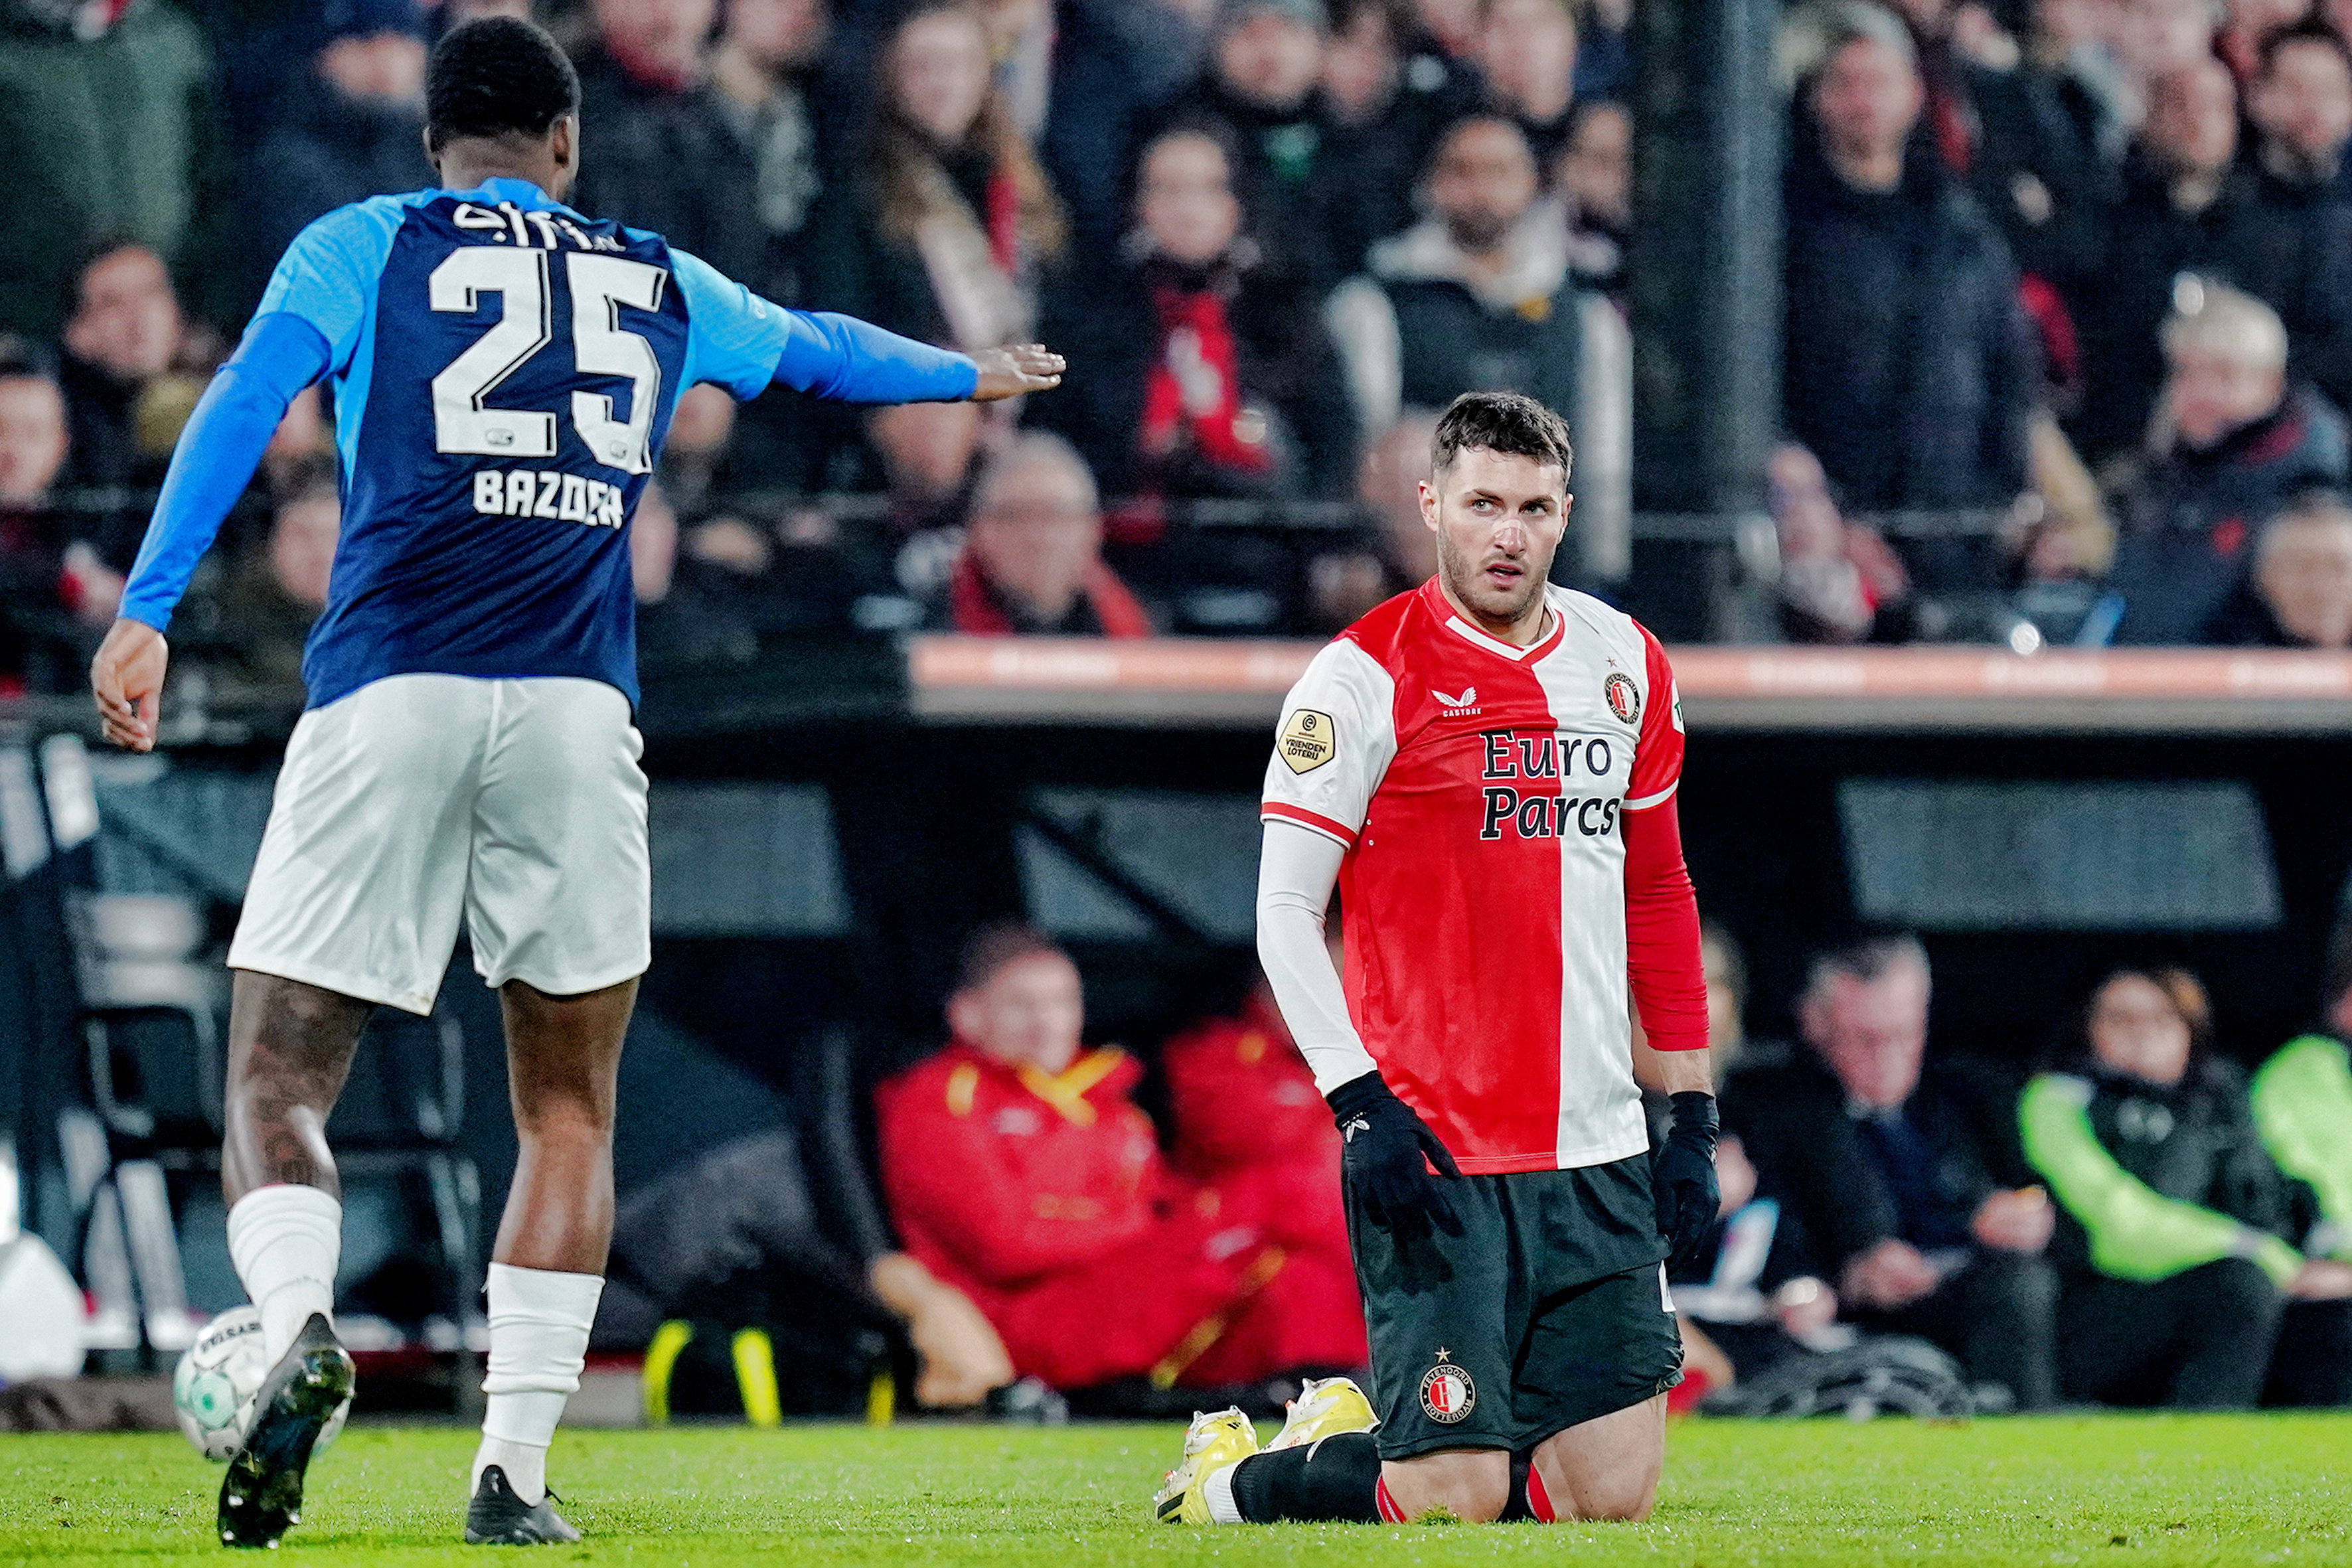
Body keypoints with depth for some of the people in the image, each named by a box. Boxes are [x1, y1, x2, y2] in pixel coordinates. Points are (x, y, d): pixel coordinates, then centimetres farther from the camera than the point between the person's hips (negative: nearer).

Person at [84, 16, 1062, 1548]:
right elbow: (819, 349, 40)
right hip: (575, 709, 2)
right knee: (569, 1108, 13)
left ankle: (302, 1327, -28)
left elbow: (248, 397, -4)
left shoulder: (363, 246, 12)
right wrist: (973, 373, 60)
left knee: (279, 1082, 2)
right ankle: (516, 1472, 3)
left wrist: (147, 611, -11)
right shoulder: (656, 280, 21)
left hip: (387, 696, -2)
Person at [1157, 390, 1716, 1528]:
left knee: (1613, 1493, 1)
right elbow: (1284, 912, -8)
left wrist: (1692, 1113, 14)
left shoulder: (1625, 664, 11)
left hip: (1598, 1159, 6)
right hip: (1434, 1158, -6)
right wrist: (1362, 1106, -18)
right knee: (1455, 1498, -10)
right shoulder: (1367, 675, -7)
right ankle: (1229, 1476, 18)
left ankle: (1352, 1425, 26)